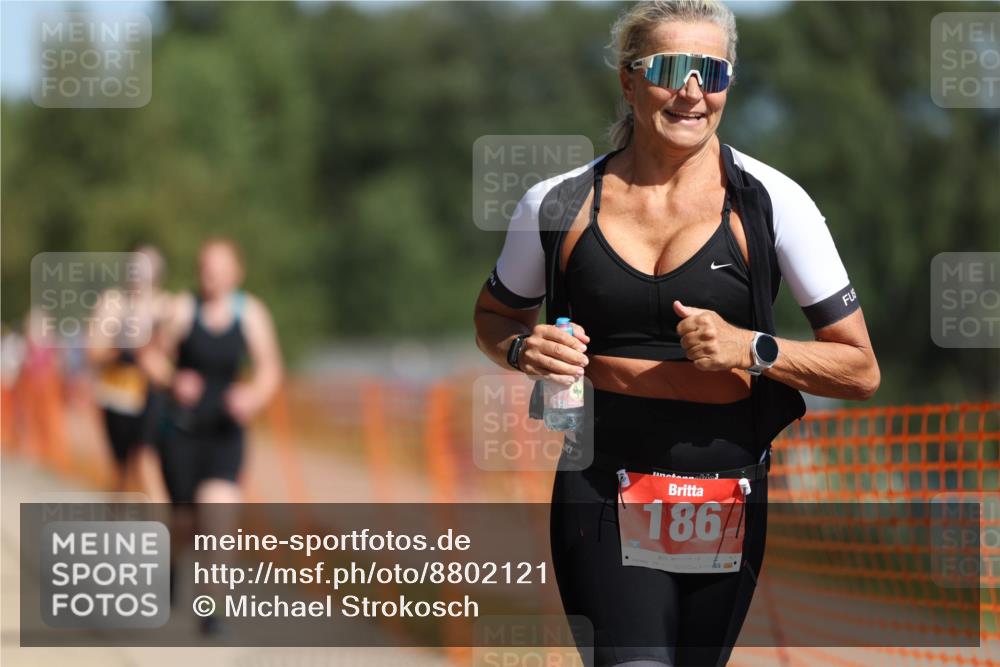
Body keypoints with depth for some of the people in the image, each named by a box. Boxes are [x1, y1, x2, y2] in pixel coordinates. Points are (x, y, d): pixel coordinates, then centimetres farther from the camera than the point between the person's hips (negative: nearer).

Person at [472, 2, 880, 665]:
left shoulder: (771, 202, -4)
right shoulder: (558, 204, 0)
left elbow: (860, 370, -1)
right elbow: (493, 317, 19)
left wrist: (750, 349, -17)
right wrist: (524, 349, -4)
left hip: (727, 489, 1)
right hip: (603, 487, -1)